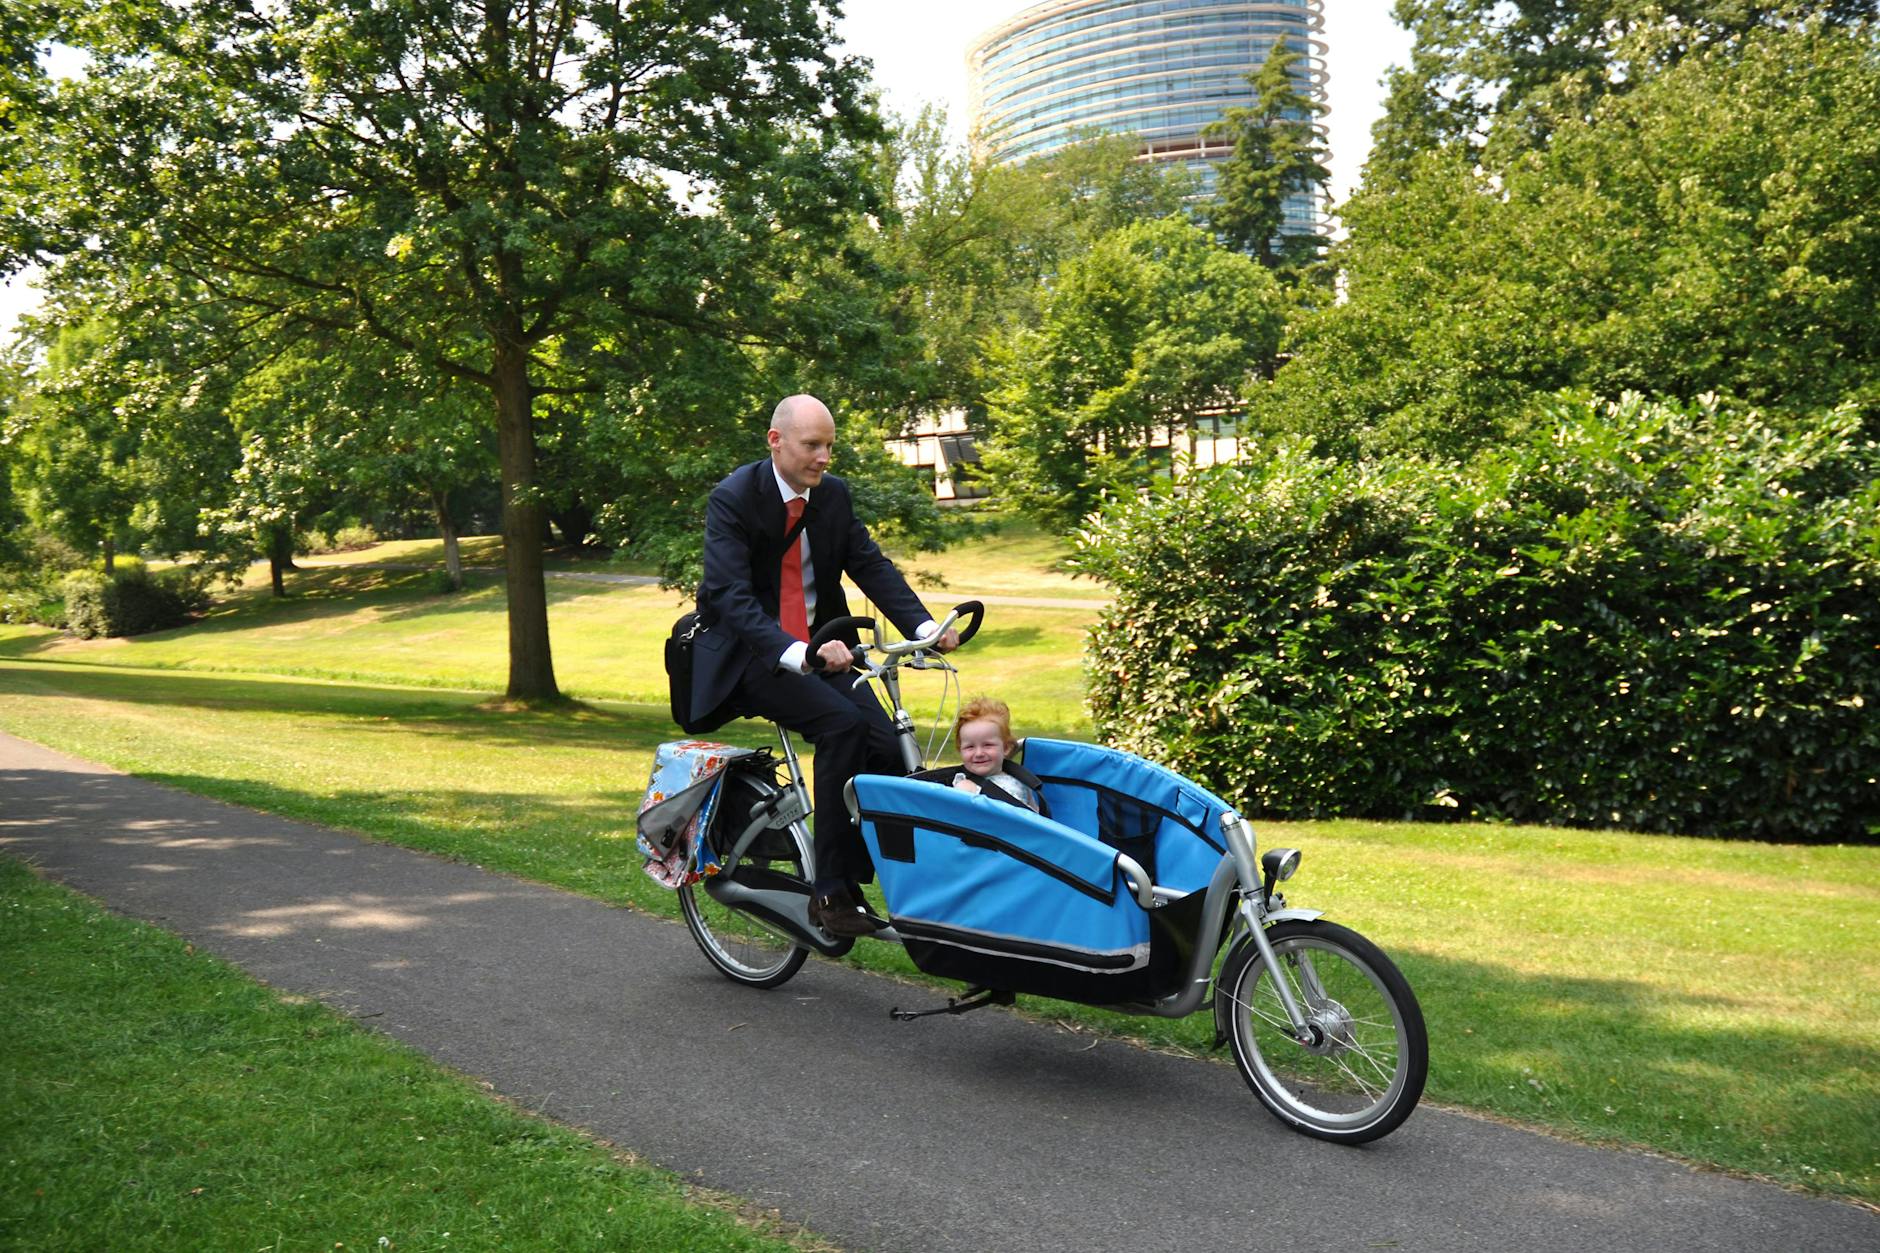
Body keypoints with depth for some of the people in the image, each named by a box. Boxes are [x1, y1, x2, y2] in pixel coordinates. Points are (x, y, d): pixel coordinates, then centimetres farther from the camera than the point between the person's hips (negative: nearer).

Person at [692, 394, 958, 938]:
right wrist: (795, 653, -40)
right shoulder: (732, 499, -14)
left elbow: (871, 565, 1)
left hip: (821, 647, 6)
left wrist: (924, 625, -17)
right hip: (752, 654, -5)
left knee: (887, 745, -16)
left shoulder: (833, 494, 4)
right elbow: (731, 597, -25)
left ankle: (854, 879, 0)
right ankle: (830, 892, -22)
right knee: (843, 723, -29)